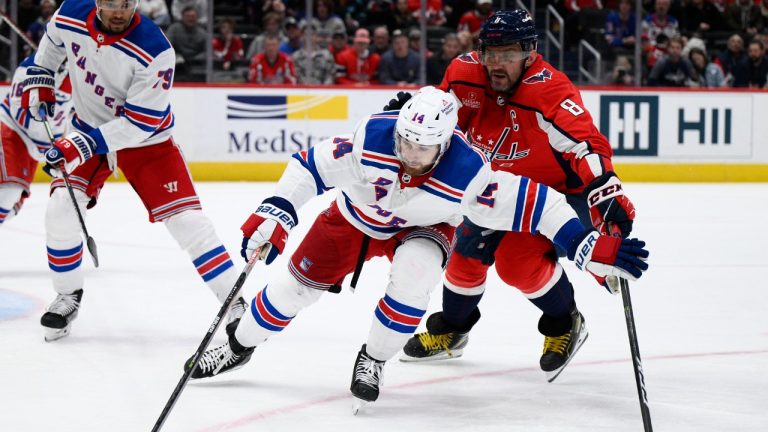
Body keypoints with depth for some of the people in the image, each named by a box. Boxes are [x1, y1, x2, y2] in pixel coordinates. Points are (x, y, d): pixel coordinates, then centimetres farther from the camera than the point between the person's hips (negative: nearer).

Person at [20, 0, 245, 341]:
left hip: (147, 139, -4)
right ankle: (67, 296, 9)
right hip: (88, 130, 4)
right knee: (61, 210, -12)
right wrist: (38, 78, 6)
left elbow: (140, 122, -30)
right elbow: (53, 42, 11)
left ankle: (235, 304, -3)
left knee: (186, 220, -11)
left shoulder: (155, 51, -31)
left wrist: (86, 144, -35)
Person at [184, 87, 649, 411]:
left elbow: (529, 203, -33)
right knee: (298, 282, 3)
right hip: (356, 215, 1)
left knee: (414, 273, -31)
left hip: (421, 229, -1)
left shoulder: (466, 172, -36)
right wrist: (274, 213, -33)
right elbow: (312, 165, -25)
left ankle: (374, 361, -8)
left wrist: (593, 247, -36)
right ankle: (240, 346, 29)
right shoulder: (371, 138, -36)